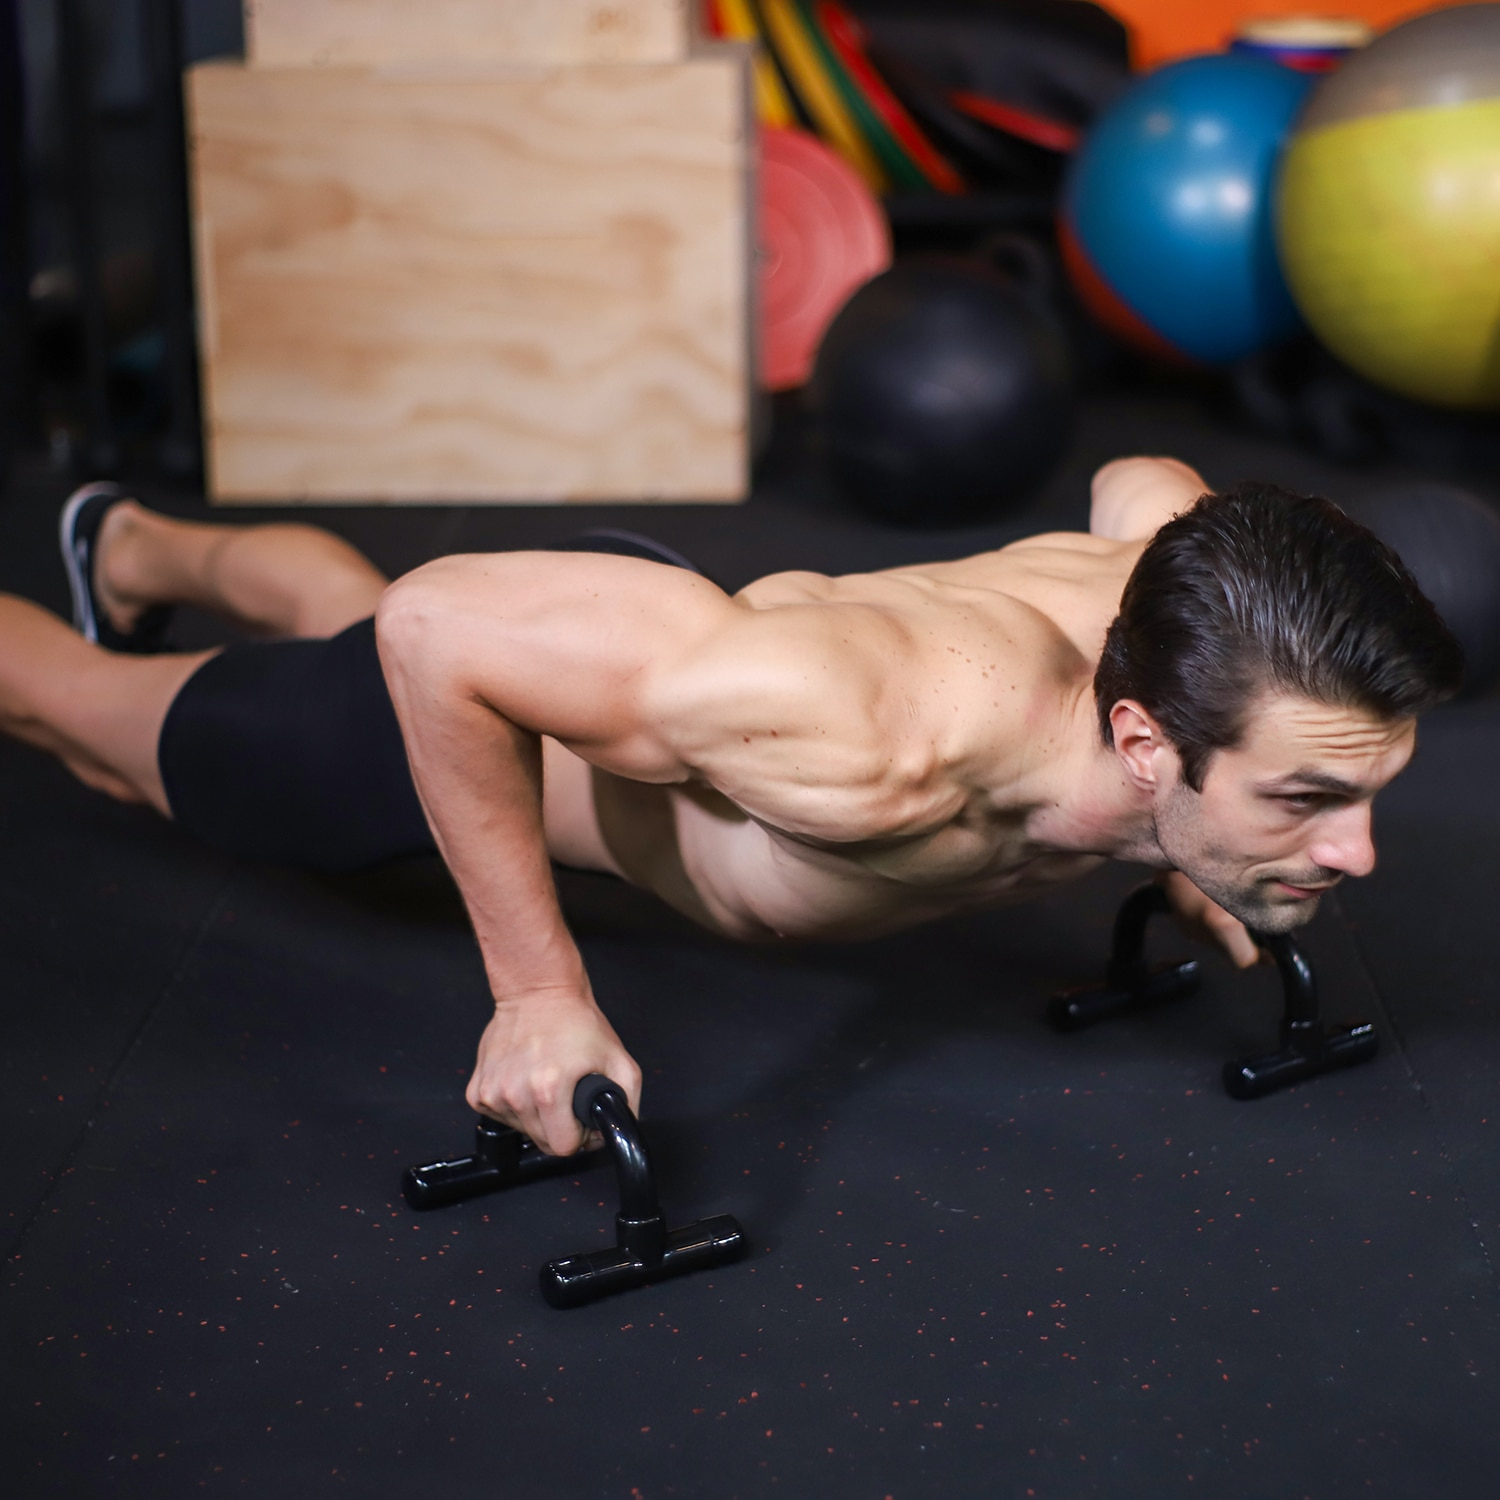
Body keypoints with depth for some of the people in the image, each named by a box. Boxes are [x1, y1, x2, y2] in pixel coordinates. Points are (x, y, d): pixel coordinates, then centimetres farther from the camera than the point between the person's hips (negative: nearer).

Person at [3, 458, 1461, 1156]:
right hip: (464, 689, -7)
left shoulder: (1196, 613, -31)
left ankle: (135, 544, 70)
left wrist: (1177, 845, -1)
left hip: (646, 613, 7)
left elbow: (1137, 482, -3)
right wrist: (537, 991, -36)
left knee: (338, 607, 40)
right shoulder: (885, 747, -51)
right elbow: (439, 619, -42)